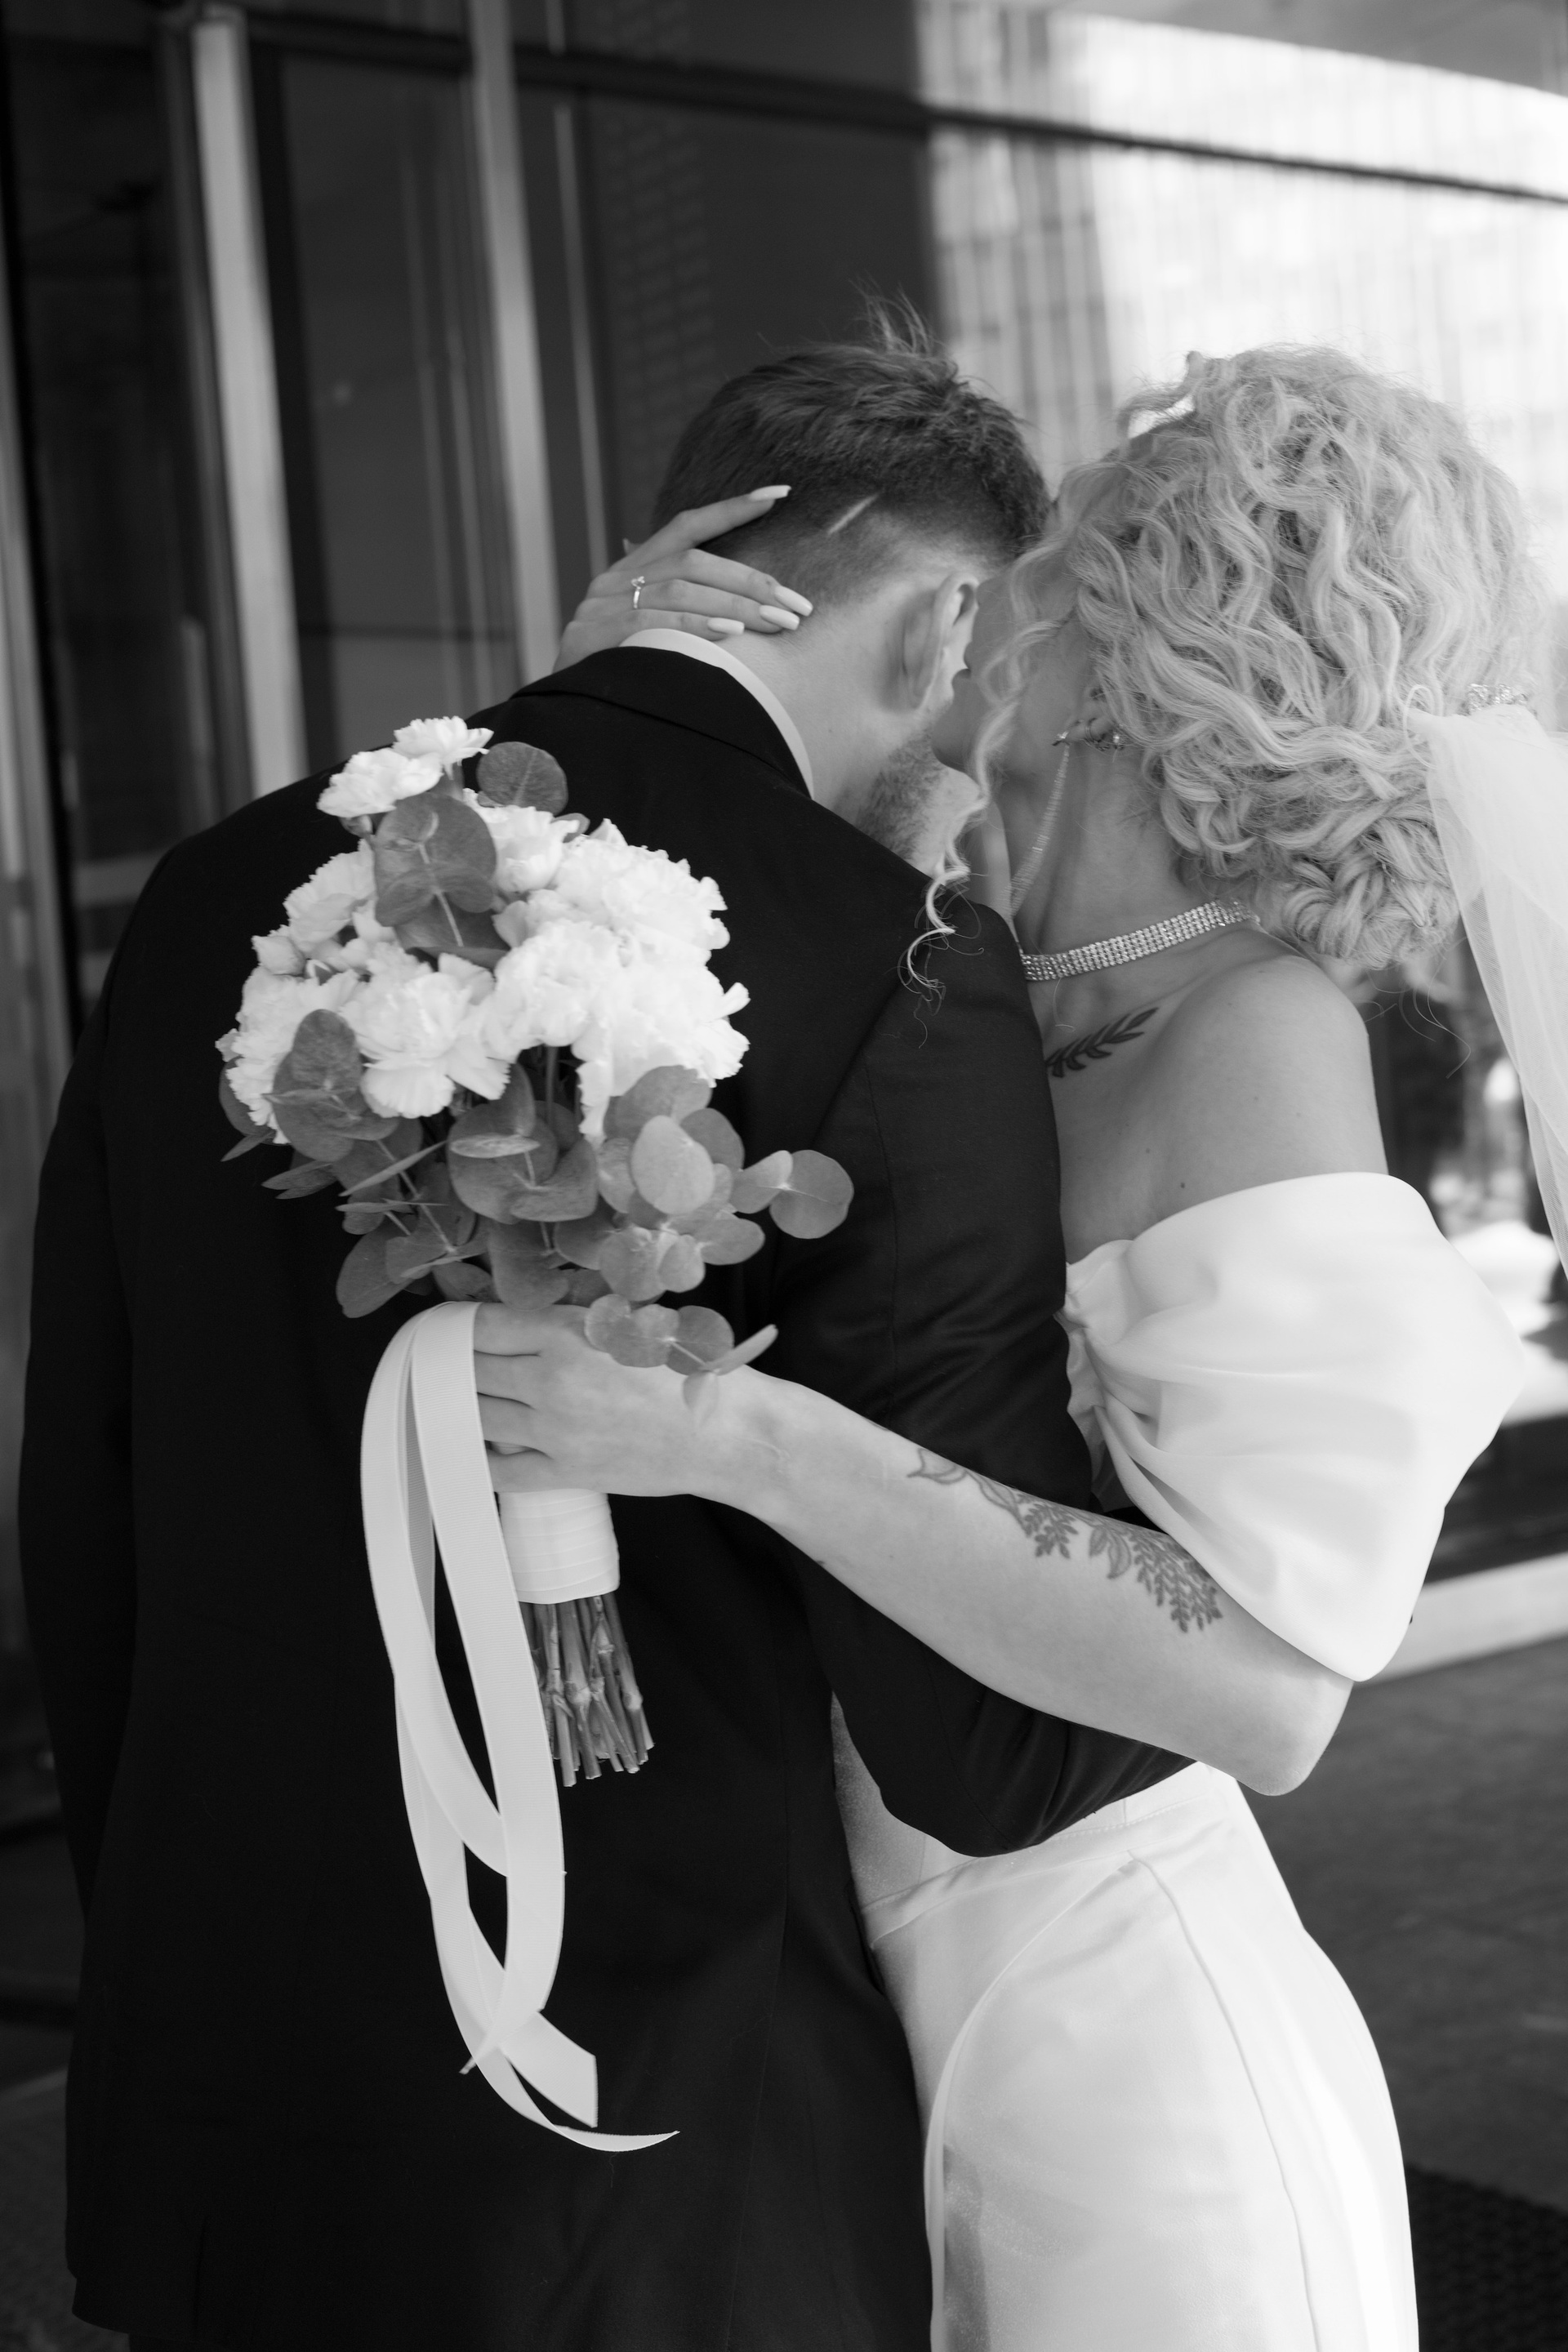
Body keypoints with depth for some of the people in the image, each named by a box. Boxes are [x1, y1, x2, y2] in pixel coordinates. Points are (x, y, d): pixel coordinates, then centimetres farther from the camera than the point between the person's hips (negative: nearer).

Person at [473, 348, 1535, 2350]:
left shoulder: (1260, 1036, -19)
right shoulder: (985, 1031, 1)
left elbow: (1271, 1672, -27)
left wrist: (735, 1435, -31)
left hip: (1122, 2057, -6)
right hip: (897, 2027, 7)